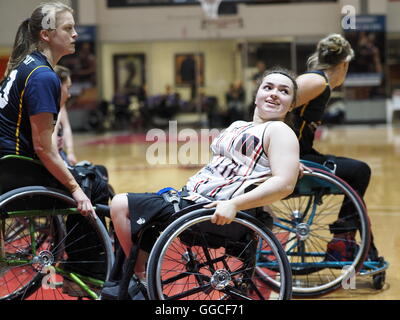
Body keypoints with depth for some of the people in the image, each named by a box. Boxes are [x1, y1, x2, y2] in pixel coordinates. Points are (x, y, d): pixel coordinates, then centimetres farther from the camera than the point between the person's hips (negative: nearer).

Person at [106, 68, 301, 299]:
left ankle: (141, 277, 4)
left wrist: (233, 205, -30)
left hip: (218, 213, -10)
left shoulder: (279, 131, -8)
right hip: (192, 197, 10)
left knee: (121, 205, -8)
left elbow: (285, 184, -22)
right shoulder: (238, 126, 20)